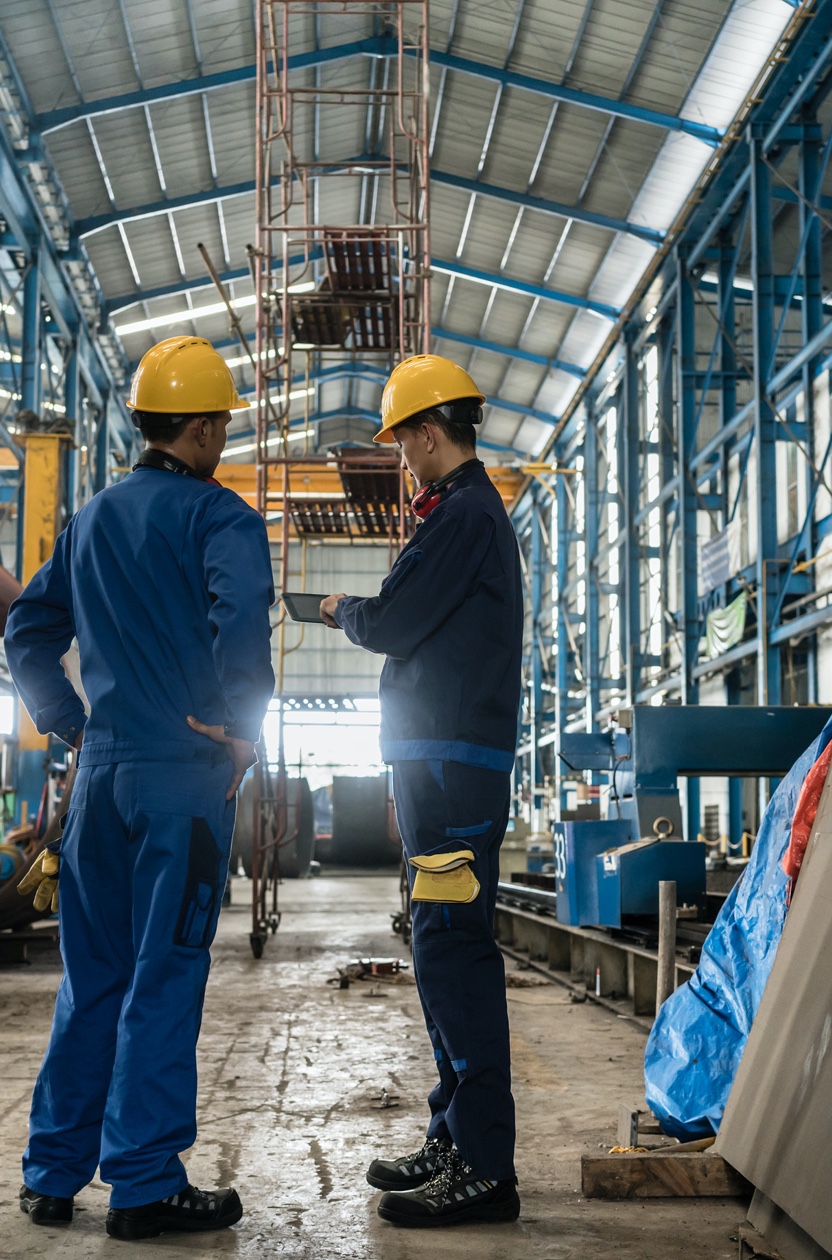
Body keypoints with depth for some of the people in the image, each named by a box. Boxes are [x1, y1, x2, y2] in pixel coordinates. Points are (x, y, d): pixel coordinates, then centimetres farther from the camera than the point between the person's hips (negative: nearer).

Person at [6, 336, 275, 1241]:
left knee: (91, 976, 13)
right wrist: (242, 731, -13)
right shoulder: (215, 514, -7)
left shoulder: (92, 520, 14)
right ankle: (144, 1184, 3)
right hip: (184, 773, -6)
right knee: (165, 978, -2)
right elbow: (241, 620, -25)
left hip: (101, 770, 6)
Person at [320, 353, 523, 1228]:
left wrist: (341, 612, 5)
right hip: (451, 762, 11)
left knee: (452, 953, -12)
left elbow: (392, 626, -14)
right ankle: (456, 1140, 22)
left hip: (451, 763, -11)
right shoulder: (480, 510, 21)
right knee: (446, 954, 14)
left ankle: (485, 1168, -10)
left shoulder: (462, 515, -12)